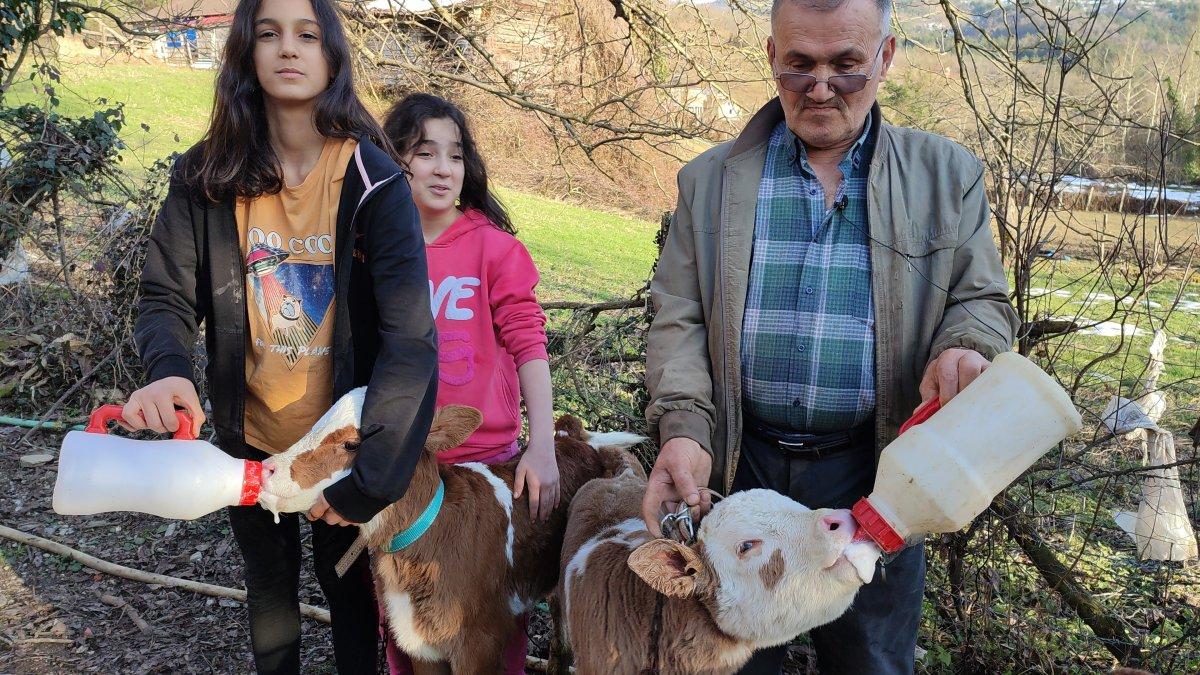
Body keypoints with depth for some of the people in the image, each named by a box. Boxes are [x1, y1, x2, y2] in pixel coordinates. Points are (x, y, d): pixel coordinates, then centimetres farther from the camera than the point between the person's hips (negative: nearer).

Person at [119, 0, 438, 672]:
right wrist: (169, 369, -28)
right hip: (250, 439, 3)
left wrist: (370, 476, -30)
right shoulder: (208, 177, -8)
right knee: (270, 586, 23)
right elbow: (169, 296, -5)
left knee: (349, 586, 18)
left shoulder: (373, 181, -18)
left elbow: (410, 335, -25)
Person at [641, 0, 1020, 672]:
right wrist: (684, 428, -16)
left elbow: (983, 300, 6)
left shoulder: (947, 175, 3)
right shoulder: (711, 180, 3)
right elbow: (679, 319, 0)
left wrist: (964, 348, -18)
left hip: (877, 471, 0)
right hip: (738, 464, 1)